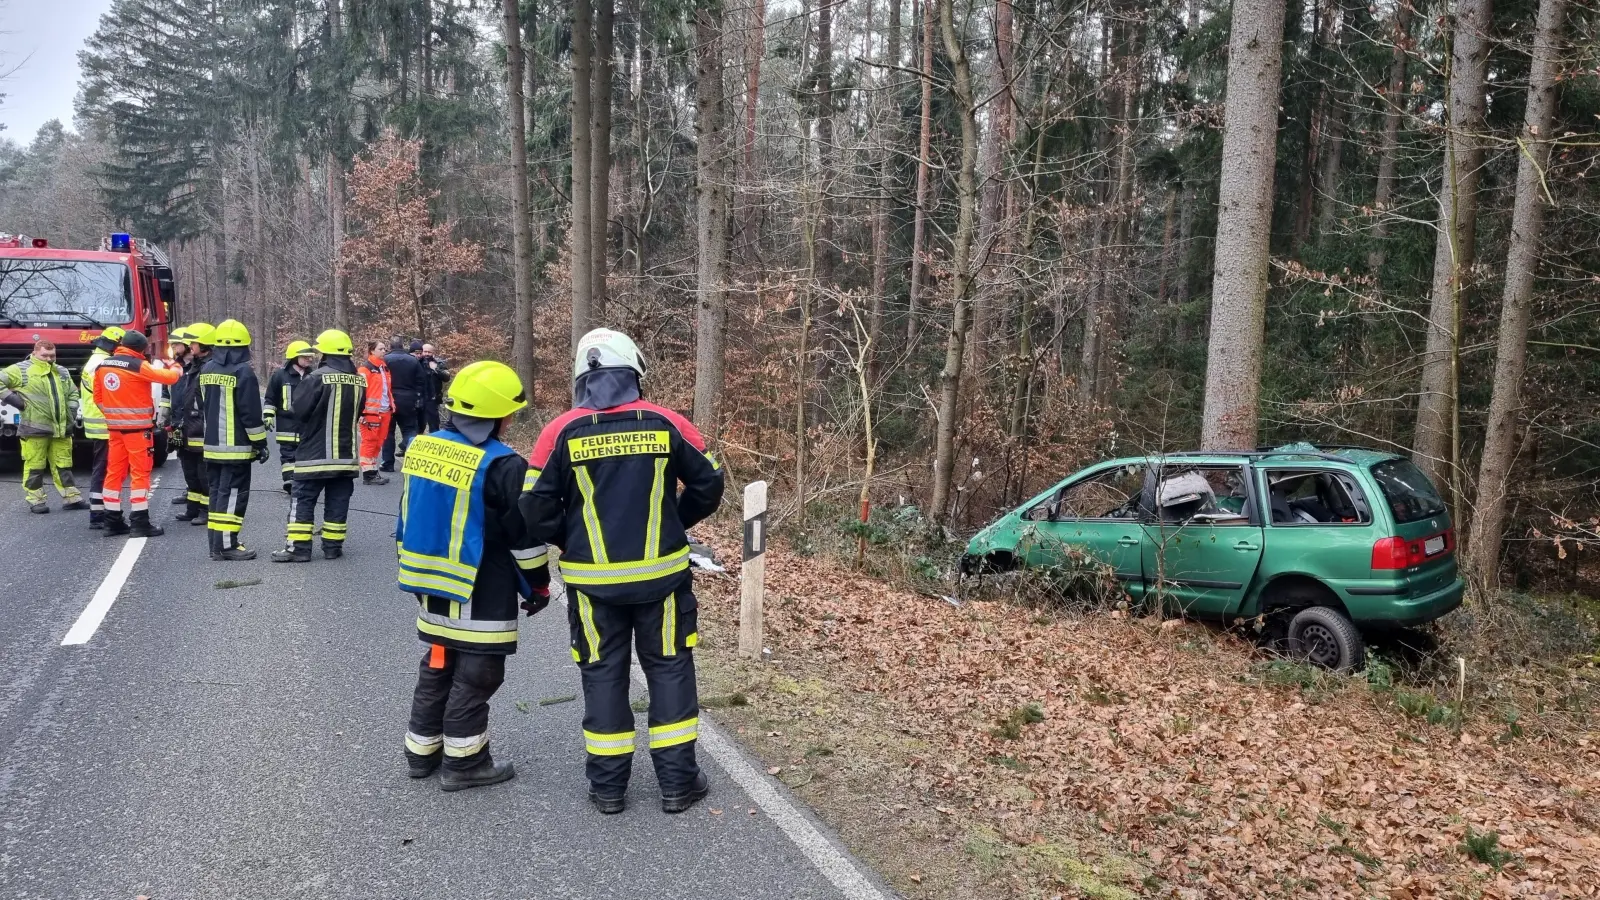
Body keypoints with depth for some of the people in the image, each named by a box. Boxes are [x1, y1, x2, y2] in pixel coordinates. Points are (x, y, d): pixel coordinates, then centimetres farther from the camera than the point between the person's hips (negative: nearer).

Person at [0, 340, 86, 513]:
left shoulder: (62, 373, 17)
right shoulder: (21, 370, -3)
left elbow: (73, 393, 26)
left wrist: (72, 413, 13)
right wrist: (15, 400, -11)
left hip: (61, 428, 5)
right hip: (35, 428, -5)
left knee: (63, 465, 9)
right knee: (35, 466, 0)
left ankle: (71, 498, 12)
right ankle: (35, 500, 7)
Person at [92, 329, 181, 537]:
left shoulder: (102, 365, 8)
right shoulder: (137, 366, -14)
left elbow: (98, 397, 13)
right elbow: (169, 378, -13)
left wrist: (112, 415, 19)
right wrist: (176, 370, 8)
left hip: (114, 427, 7)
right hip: (137, 428, -7)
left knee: (114, 472, 11)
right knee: (140, 473, -3)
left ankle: (112, 521, 15)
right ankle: (140, 523, -3)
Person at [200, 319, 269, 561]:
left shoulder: (207, 370, 10)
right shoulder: (243, 372, -15)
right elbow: (251, 413, -16)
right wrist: (260, 443, -9)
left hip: (212, 445, 8)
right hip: (236, 447, -8)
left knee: (217, 492, 14)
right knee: (232, 495, -6)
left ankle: (216, 542, 18)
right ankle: (226, 546, -7)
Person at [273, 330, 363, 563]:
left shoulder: (317, 377, -15)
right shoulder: (359, 381, 4)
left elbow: (298, 410, -15)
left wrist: (314, 418, 6)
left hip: (316, 453, -5)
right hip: (346, 453, 5)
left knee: (304, 500, 3)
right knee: (338, 502, 10)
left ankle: (298, 547, 3)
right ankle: (333, 546, 12)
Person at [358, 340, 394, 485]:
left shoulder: (384, 367, 16)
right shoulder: (366, 368, -9)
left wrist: (392, 404, 17)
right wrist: (363, 411, -18)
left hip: (385, 411, 8)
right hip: (371, 412, -8)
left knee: (378, 442, 12)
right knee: (369, 442, -3)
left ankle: (373, 470, 19)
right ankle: (368, 474, 1)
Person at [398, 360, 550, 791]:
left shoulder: (421, 448, 3)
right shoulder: (502, 465, -19)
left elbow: (409, 517, 14)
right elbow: (525, 535, -14)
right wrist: (538, 586, 1)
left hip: (432, 586, 7)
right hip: (482, 595, -7)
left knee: (437, 667, 20)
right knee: (475, 676, 5)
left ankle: (422, 751, 29)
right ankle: (464, 762, 13)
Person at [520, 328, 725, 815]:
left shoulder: (560, 432, -6)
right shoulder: (667, 424, -5)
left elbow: (535, 509, -6)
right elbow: (708, 484, 2)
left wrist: (571, 540, 12)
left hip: (593, 579, 0)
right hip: (661, 572, 0)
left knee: (602, 674, 13)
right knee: (669, 669, 12)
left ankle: (608, 785, 20)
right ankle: (677, 782, 17)